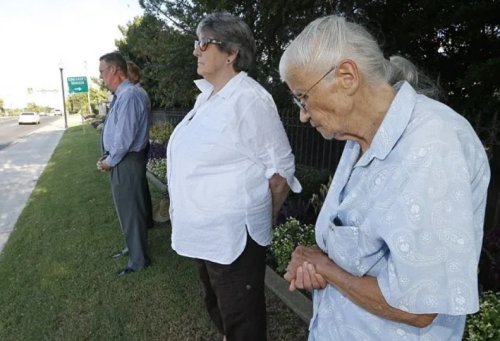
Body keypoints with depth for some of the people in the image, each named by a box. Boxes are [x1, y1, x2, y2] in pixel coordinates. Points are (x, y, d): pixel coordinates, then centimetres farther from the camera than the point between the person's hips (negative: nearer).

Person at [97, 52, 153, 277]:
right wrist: (108, 158, 9)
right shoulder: (121, 95, 11)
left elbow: (124, 138, -25)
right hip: (122, 161, 10)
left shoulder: (128, 96, -21)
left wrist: (109, 161, -12)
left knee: (130, 211, 4)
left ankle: (138, 259, 21)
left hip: (126, 163, -10)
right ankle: (133, 247, 41)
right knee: (128, 208, 22)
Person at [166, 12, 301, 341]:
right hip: (205, 233, 9)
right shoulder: (207, 97, 7)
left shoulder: (249, 99, -19)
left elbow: (280, 171, -15)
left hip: (233, 236, -8)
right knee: (218, 309, 28)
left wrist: (259, 221, -3)